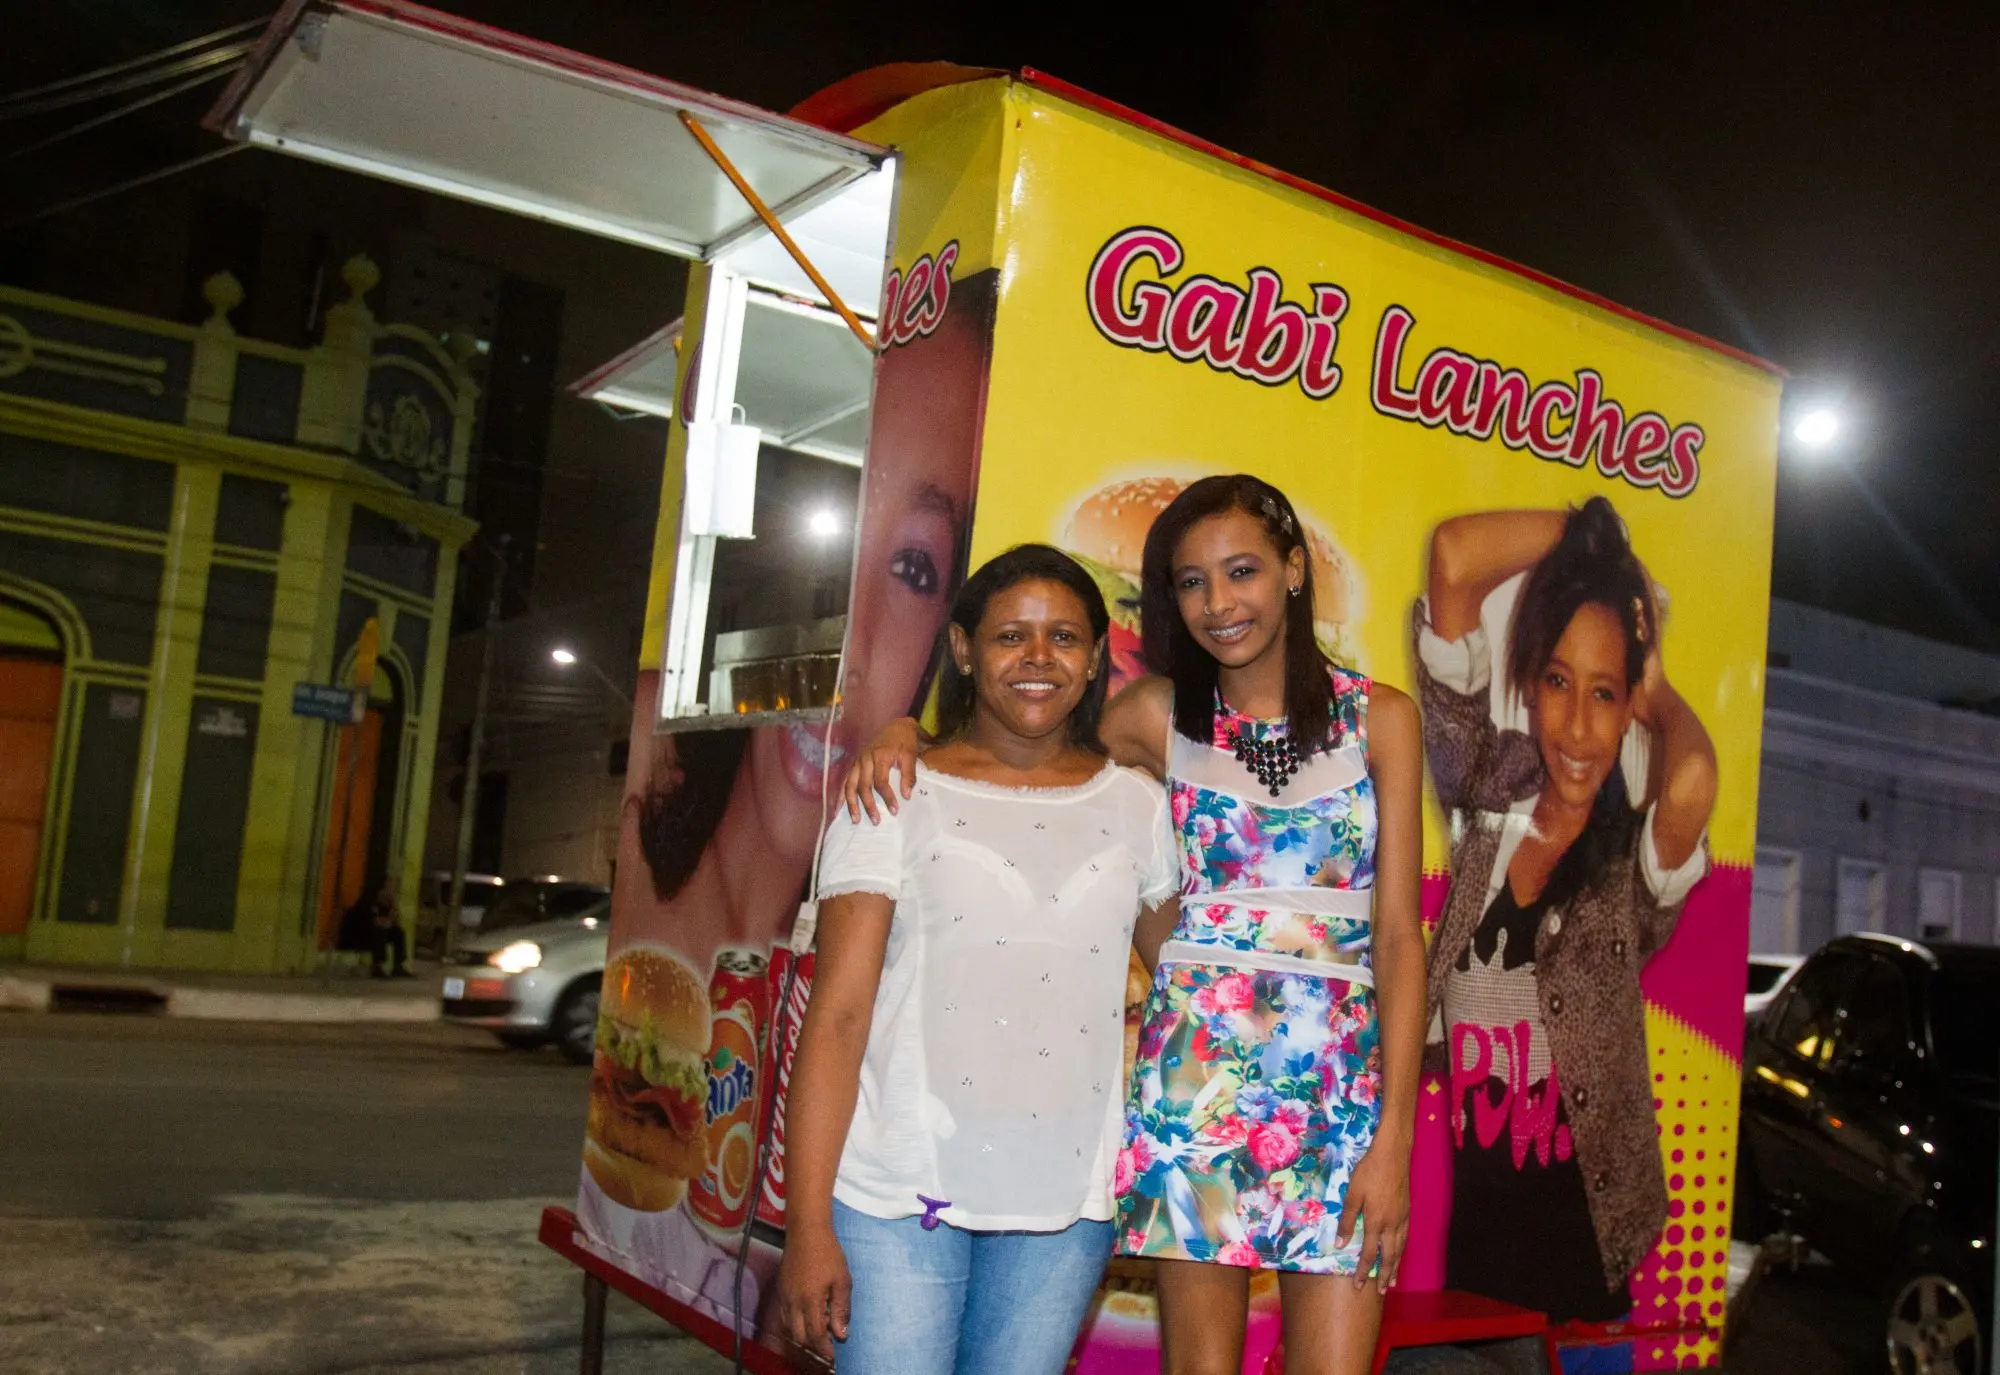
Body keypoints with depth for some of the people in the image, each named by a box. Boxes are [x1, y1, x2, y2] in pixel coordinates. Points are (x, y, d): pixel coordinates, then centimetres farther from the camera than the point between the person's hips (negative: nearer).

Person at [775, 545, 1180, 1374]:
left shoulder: (1137, 806, 7)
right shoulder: (899, 799, -1)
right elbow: (837, 1017, -5)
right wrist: (807, 1226, -10)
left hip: (1067, 1204, 3)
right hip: (900, 1195, -2)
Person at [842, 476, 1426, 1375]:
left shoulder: (1379, 718, 3)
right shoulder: (1160, 714, 5)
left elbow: (1399, 936, 0)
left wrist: (1394, 1135, -6)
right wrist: (904, 732, -7)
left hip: (1344, 1079, 0)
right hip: (1198, 1068, 0)